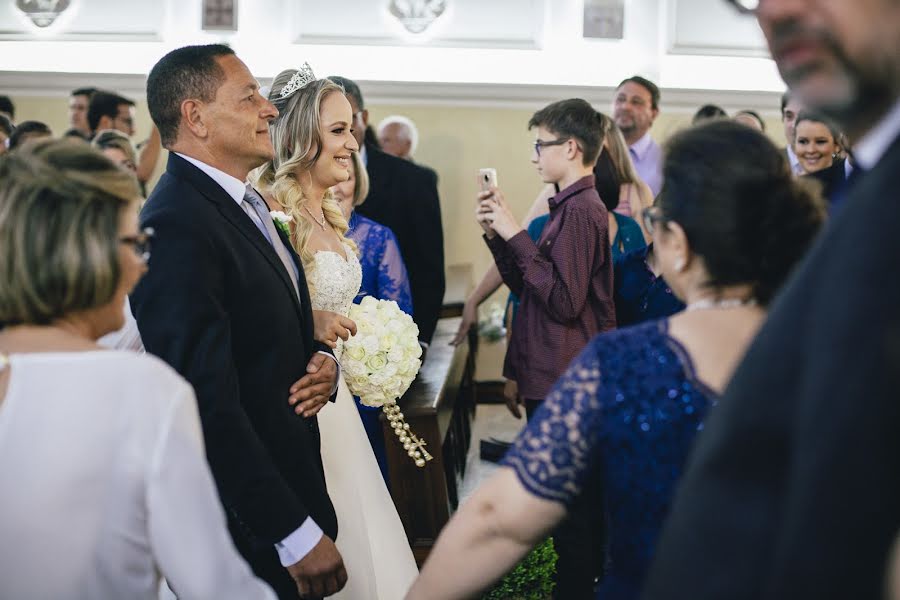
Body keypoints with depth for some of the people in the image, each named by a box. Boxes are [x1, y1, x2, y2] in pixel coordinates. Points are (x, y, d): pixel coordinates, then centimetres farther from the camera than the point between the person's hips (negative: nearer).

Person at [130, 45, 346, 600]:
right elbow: (209, 402, -25)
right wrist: (297, 533, -23)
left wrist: (324, 362, -2)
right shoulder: (176, 227, -21)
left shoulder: (249, 205, 10)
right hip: (245, 529, -9)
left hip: (290, 485, 9)